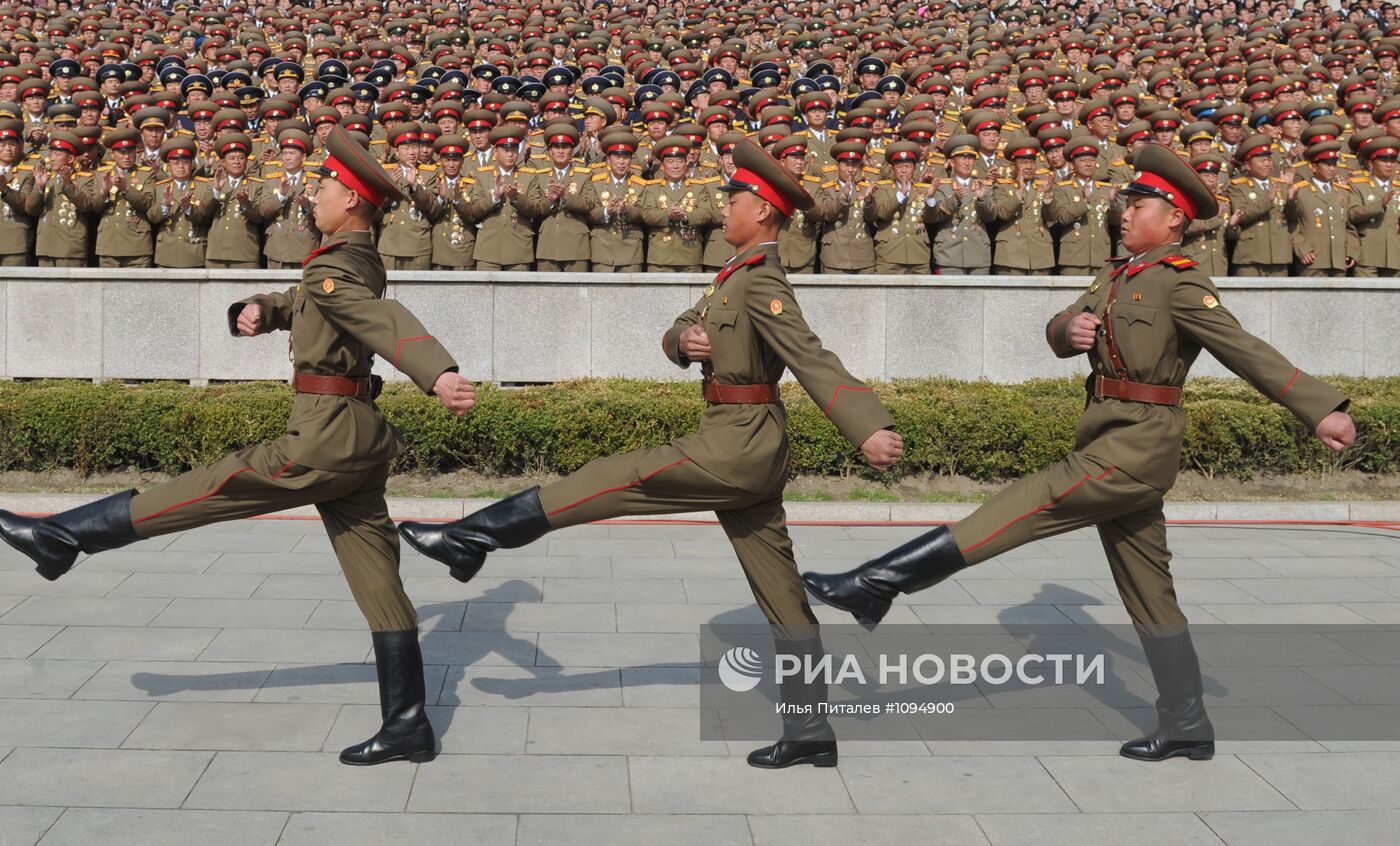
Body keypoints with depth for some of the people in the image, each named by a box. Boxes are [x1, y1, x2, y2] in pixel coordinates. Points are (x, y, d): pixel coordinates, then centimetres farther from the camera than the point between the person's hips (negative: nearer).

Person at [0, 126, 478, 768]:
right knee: (379, 584, 7)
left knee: (212, 487, 2)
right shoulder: (363, 263, 18)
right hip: (358, 437, 9)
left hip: (326, 438, -9)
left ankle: (63, 537, 14)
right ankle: (407, 725, 10)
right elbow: (299, 305, 29)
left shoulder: (332, 268, -12)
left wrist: (439, 375, -48)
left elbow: (385, 320, -31)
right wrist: (257, 310, 7)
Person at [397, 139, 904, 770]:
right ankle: (811, 734, 14)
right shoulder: (737, 276, 17)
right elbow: (678, 336, 18)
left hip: (735, 448, -10)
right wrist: (684, 339, -8)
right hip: (749, 452, 10)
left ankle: (474, 537, 7)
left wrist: (872, 430, -36)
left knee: (616, 479, -3)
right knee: (782, 597, 9)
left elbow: (812, 359, -26)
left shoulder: (761, 283, -14)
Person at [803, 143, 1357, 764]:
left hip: (1138, 444, -9)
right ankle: (1187, 727, 19)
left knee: (1031, 503, -15)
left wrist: (1322, 410, -22)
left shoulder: (1180, 283, -10)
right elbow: (1060, 333, 12)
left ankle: (879, 583, -17)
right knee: (1147, 590, 11)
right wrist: (1069, 329, -13)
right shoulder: (1115, 278, 16)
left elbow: (1245, 350, -16)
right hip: (1111, 442, 9)